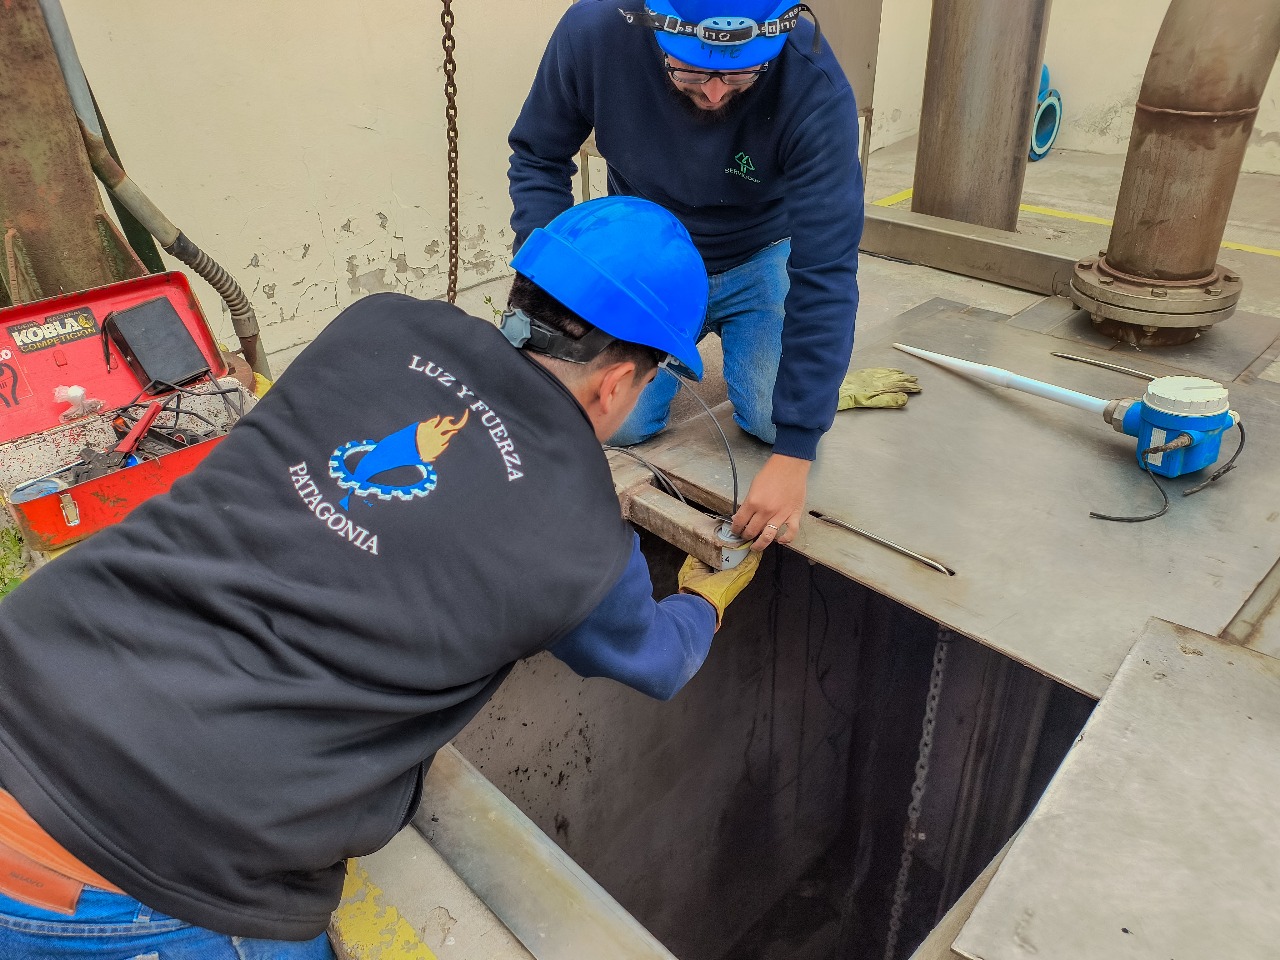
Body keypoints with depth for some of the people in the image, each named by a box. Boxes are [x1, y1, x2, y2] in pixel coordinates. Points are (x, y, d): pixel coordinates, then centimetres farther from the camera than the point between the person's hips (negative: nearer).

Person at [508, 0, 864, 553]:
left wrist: (794, 453, -36)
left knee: (776, 419, -19)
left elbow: (826, 274, -32)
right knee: (616, 423, -15)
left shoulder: (815, 88, -32)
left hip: (760, 259, -1)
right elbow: (538, 158, -8)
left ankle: (729, 336, 16)